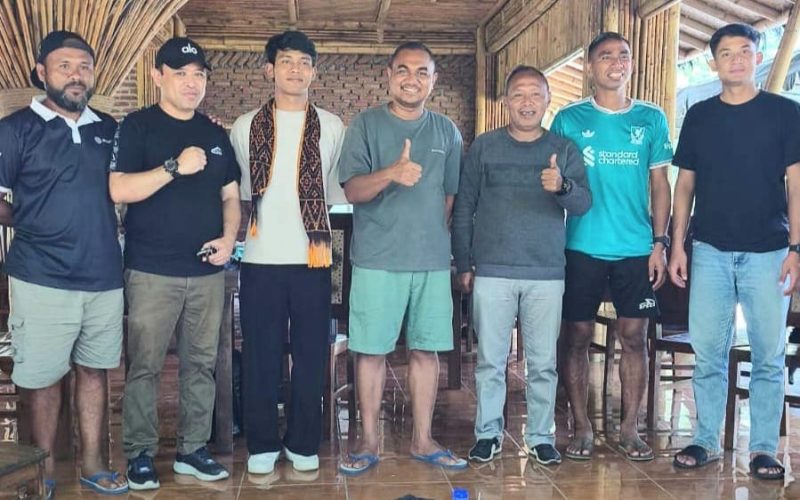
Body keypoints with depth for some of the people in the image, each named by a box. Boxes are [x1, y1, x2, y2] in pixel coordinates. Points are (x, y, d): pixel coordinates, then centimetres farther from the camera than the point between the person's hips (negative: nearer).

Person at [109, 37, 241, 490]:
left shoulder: (216, 135, 13)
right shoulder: (137, 127, -2)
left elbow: (231, 196, 15)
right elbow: (118, 190, -13)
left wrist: (229, 237, -3)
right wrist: (175, 167, -22)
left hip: (208, 271, 5)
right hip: (152, 271, -4)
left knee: (202, 364, 9)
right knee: (144, 366, 1)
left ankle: (193, 449, 21)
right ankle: (141, 454, 14)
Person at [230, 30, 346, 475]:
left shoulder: (331, 128, 5)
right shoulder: (246, 127, 7)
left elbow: (340, 189, 8)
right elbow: (234, 188, 12)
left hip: (312, 258, 0)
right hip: (261, 259, 0)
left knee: (311, 355, 6)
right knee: (261, 357, 5)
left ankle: (304, 443, 20)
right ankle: (263, 444, 19)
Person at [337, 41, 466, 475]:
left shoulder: (447, 131, 10)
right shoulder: (366, 124, 0)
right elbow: (352, 190, -10)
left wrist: (432, 236, 9)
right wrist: (392, 173, -28)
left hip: (433, 260, 3)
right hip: (377, 259, -3)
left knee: (426, 349, 8)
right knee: (371, 350, 2)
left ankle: (422, 440, 19)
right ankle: (369, 441, 15)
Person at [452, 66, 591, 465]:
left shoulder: (564, 151, 6)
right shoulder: (484, 147, 5)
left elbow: (583, 204, -4)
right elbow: (463, 209, 6)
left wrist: (561, 186, -26)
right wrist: (463, 264, 3)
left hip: (546, 274, 1)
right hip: (492, 272, 0)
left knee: (543, 363, 7)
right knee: (490, 359, 6)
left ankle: (541, 435, 20)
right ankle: (488, 432, 19)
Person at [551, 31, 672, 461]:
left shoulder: (652, 119, 7)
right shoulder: (569, 119, 2)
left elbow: (659, 185, 8)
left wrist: (659, 243, 0)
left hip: (637, 248, 1)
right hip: (582, 246, -1)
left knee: (634, 336, 4)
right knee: (577, 336, 3)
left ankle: (630, 429, 16)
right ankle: (581, 428, 15)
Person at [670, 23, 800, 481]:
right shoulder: (699, 116, 9)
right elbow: (685, 184, 10)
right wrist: (677, 245, 4)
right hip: (710, 250, 2)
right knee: (708, 353, 4)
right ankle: (706, 441, 16)